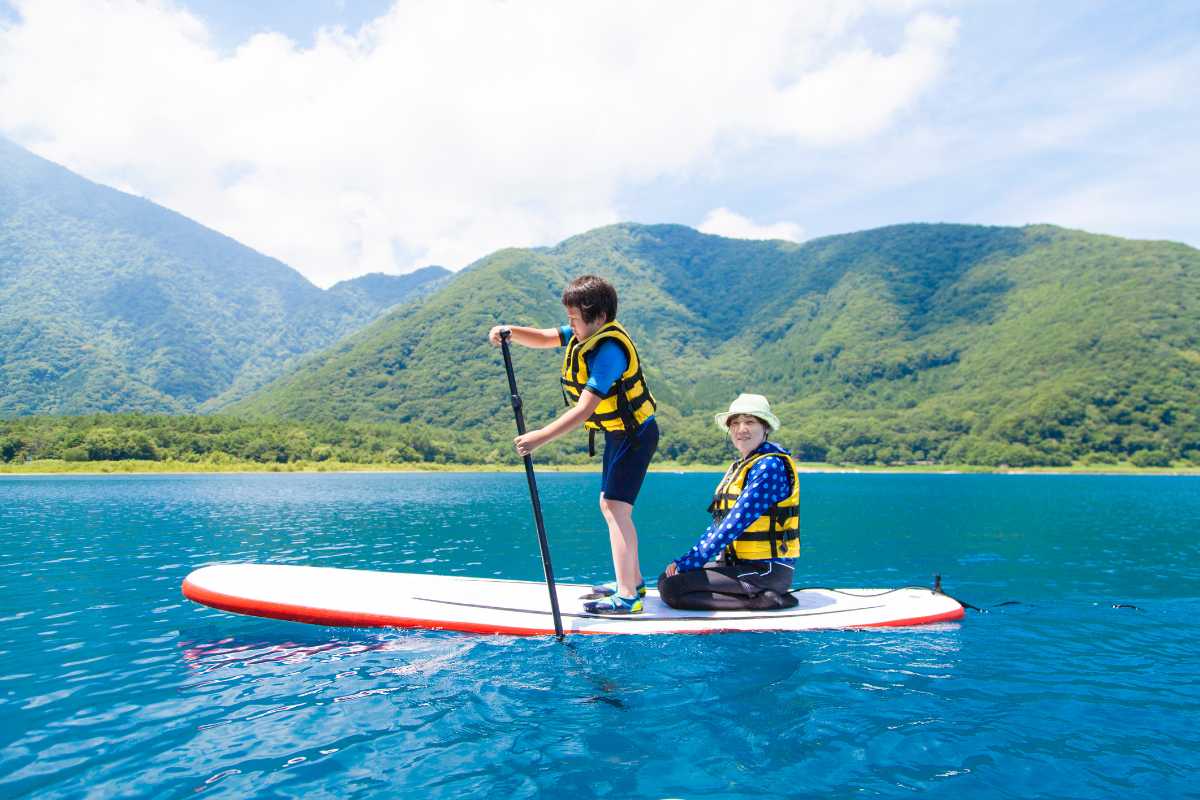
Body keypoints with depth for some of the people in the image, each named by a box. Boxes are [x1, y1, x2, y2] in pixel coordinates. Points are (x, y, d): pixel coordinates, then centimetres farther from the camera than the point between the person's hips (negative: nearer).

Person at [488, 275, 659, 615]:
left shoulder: (609, 350, -28)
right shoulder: (586, 333, 1)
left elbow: (583, 410, -34)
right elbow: (543, 338, 7)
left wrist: (541, 437, -37)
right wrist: (510, 331, -12)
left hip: (634, 435, -10)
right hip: (618, 433, 10)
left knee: (615, 508, -16)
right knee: (610, 505, 15)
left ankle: (627, 598, -14)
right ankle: (633, 580, 27)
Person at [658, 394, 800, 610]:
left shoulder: (770, 465, -16)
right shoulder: (740, 466, 14)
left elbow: (734, 524, -21)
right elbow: (719, 524, 14)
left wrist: (686, 564, -17)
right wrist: (686, 561, 3)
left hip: (766, 571, -10)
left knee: (671, 588, -17)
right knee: (666, 578, 11)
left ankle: (760, 600, -11)